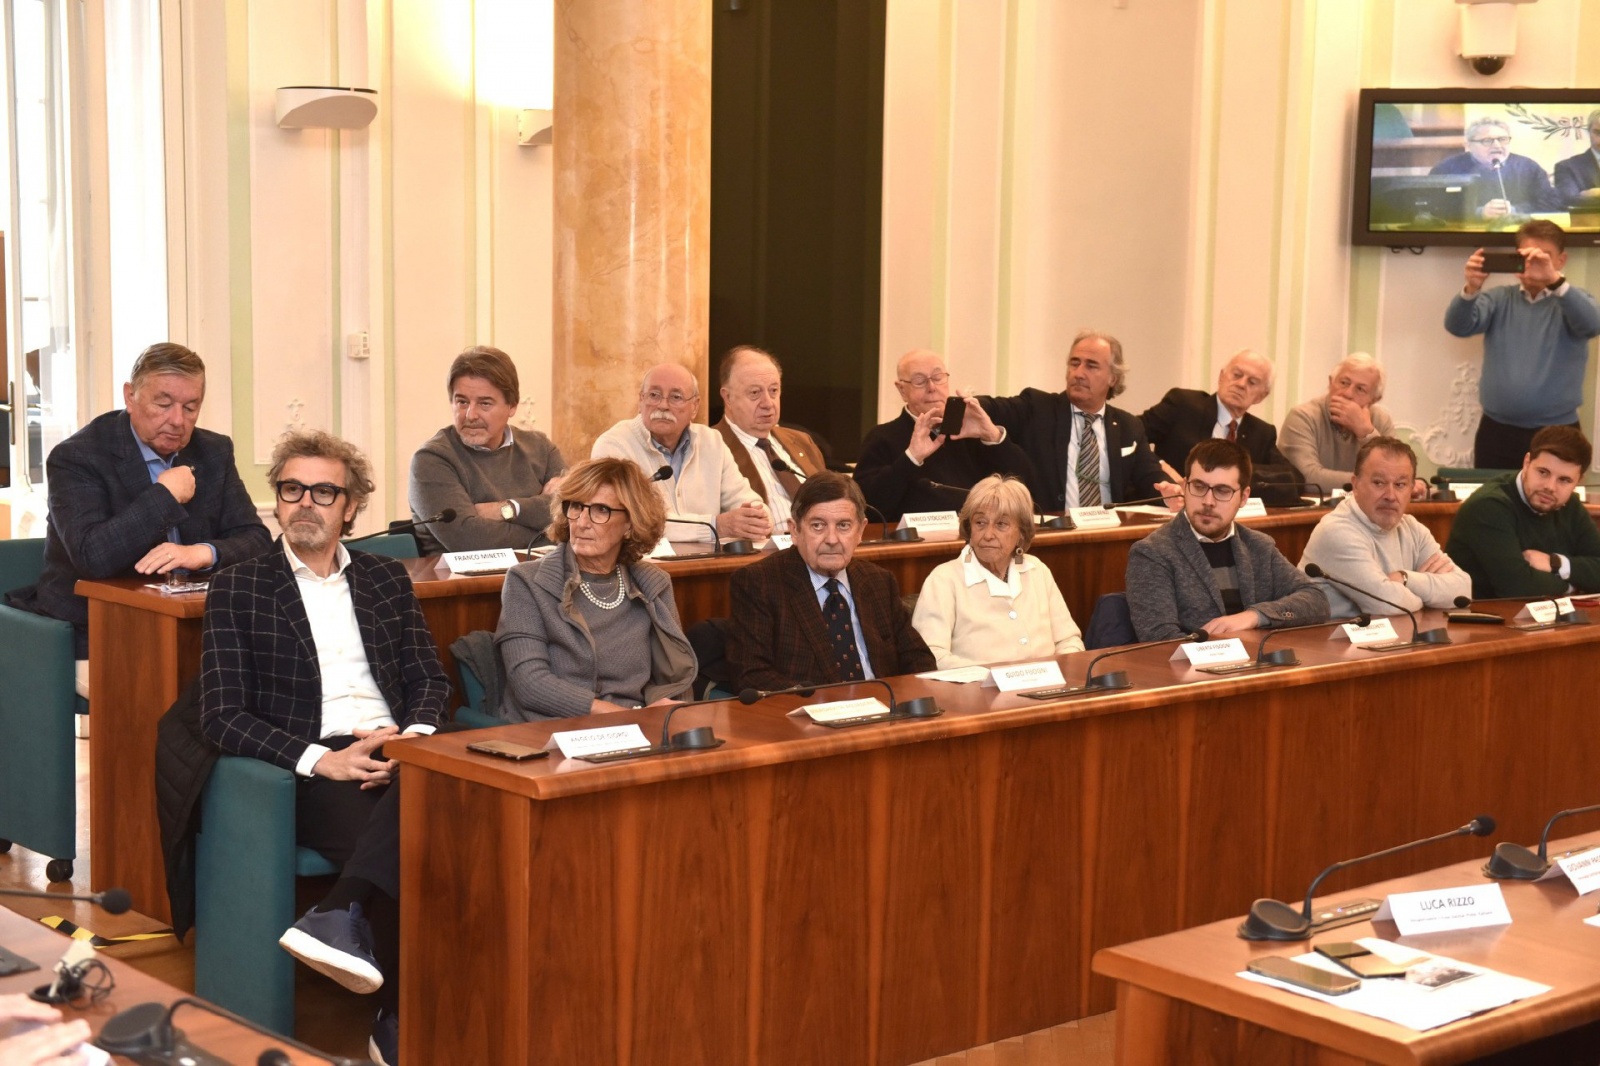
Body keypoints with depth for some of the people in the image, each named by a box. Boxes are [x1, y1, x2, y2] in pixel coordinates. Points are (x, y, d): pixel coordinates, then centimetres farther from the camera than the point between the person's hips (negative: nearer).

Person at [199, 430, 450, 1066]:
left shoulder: (387, 580, 22)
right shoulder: (238, 589, 9)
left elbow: (428, 678, 18)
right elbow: (223, 717, 0)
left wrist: (414, 735, -7)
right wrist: (321, 760, -14)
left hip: (393, 754, 4)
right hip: (310, 770, -3)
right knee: (408, 846, -36)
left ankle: (343, 917, -47)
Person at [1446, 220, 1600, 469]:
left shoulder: (1573, 301, 3)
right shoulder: (1499, 299, 8)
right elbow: (1458, 325, -8)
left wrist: (1554, 280, -35)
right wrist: (1471, 289, -29)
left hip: (1556, 433, -2)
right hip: (1496, 431, 2)